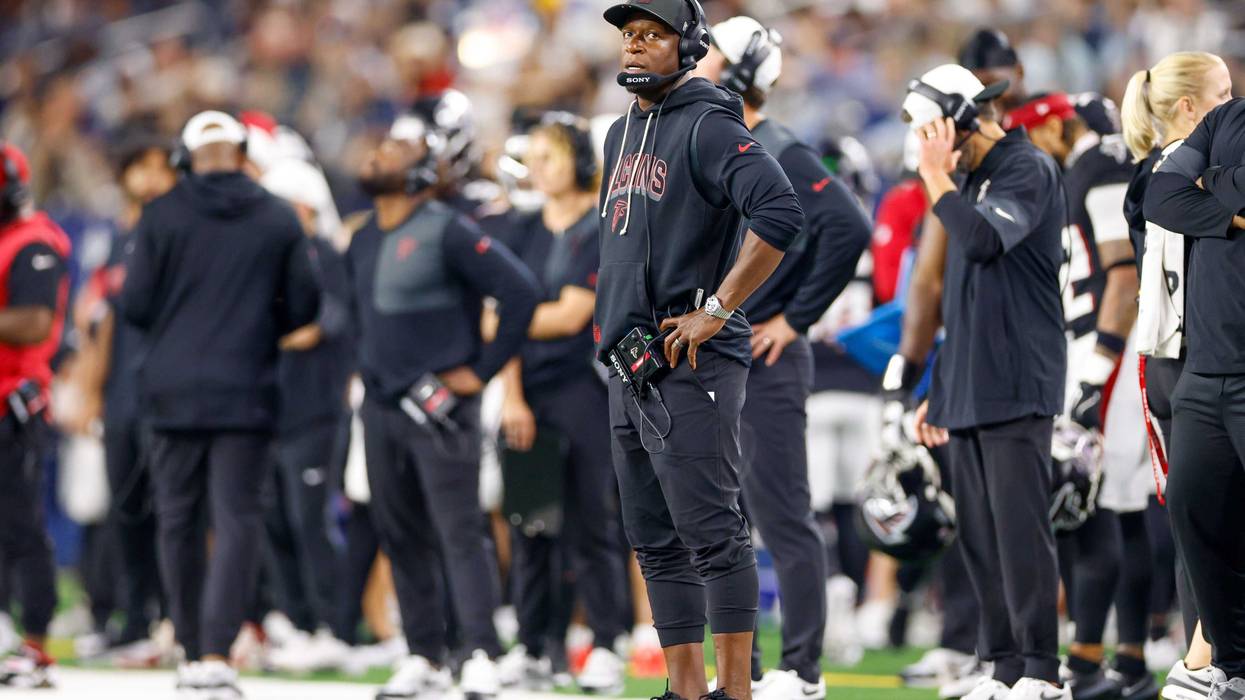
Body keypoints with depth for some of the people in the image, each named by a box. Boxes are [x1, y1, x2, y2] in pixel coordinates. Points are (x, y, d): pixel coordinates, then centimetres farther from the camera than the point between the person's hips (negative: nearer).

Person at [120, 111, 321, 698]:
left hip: (173, 391, 1)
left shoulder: (162, 215, -3)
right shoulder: (278, 219, -1)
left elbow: (135, 304, -4)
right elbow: (302, 305, 1)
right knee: (237, 520, -2)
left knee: (178, 520, 11)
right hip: (245, 393, 0)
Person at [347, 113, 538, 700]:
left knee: (458, 532, -11)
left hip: (439, 407, -8)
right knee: (401, 535, 9)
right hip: (382, 407, 8)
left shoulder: (446, 233, -11)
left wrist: (481, 370, -13)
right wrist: (369, 366, 17)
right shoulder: (363, 243, 13)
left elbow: (519, 292, -15)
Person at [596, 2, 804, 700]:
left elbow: (781, 213, -24)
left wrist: (715, 311, -21)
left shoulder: (708, 127, -11)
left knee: (711, 532, -10)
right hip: (631, 365, 10)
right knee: (657, 539, 11)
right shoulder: (623, 133, 17)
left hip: (691, 363, -10)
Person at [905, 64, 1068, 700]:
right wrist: (940, 391, 23)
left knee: (1019, 528, -11)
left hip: (1015, 387, -9)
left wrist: (938, 177, -13)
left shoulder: (1028, 170, -6)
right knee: (980, 534, 7)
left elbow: (984, 241, -24)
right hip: (968, 395, 9)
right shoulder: (972, 180, 20)